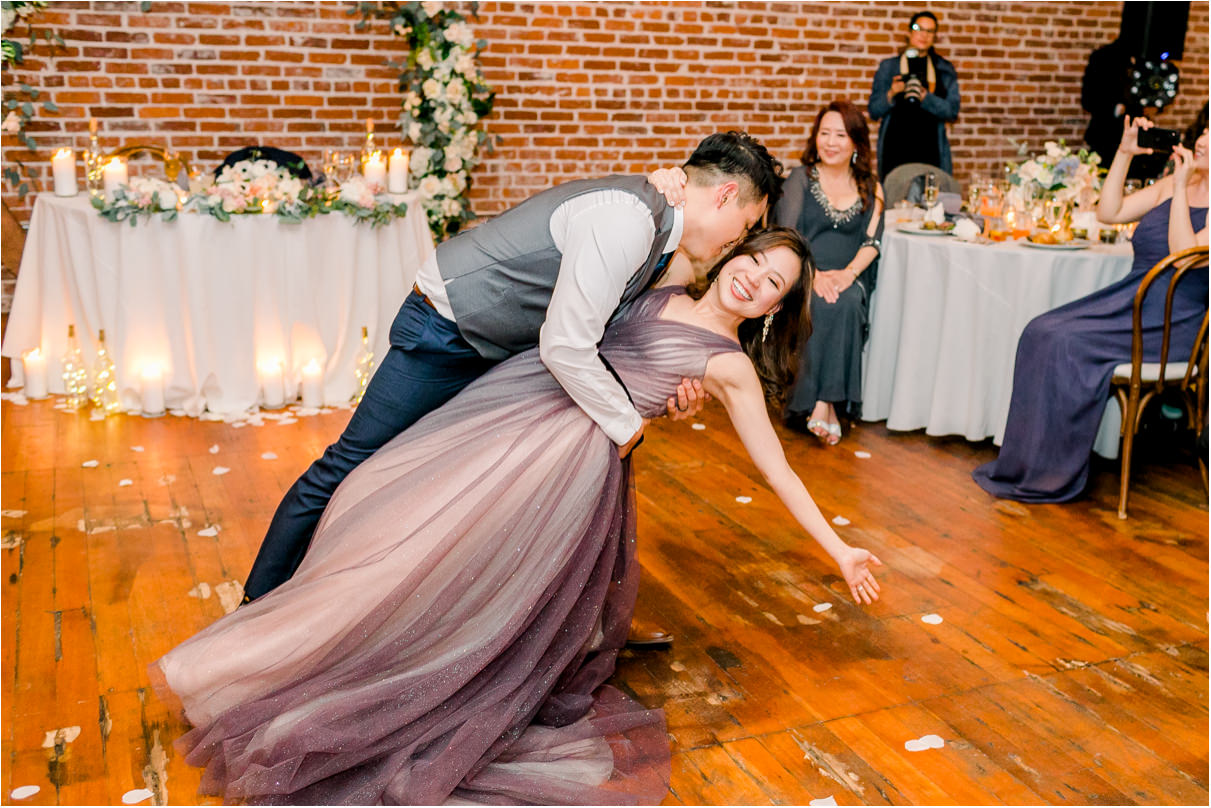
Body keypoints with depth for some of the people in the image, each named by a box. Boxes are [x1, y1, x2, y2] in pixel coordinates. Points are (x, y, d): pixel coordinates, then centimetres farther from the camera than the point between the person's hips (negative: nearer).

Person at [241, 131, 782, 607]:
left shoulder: (657, 232, 5)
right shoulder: (625, 219, -28)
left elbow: (595, 330, 12)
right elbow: (565, 347, -33)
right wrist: (627, 425, -19)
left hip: (501, 347, 10)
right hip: (443, 334, -10)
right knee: (352, 466, 0)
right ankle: (259, 603, 16)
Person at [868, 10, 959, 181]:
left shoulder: (945, 70, 13)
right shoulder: (888, 66, 11)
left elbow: (952, 111, 2)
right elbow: (873, 112, 7)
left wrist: (924, 96, -13)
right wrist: (891, 94, -12)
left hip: (931, 150, 1)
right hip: (895, 150, -1)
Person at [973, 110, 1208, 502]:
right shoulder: (1171, 186, 15)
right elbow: (1109, 212, 11)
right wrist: (1124, 153, 4)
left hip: (1172, 320, -7)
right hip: (1129, 298, 7)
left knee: (1069, 343, -26)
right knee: (1041, 333, -15)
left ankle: (1051, 474, -16)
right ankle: (1027, 462, -13)